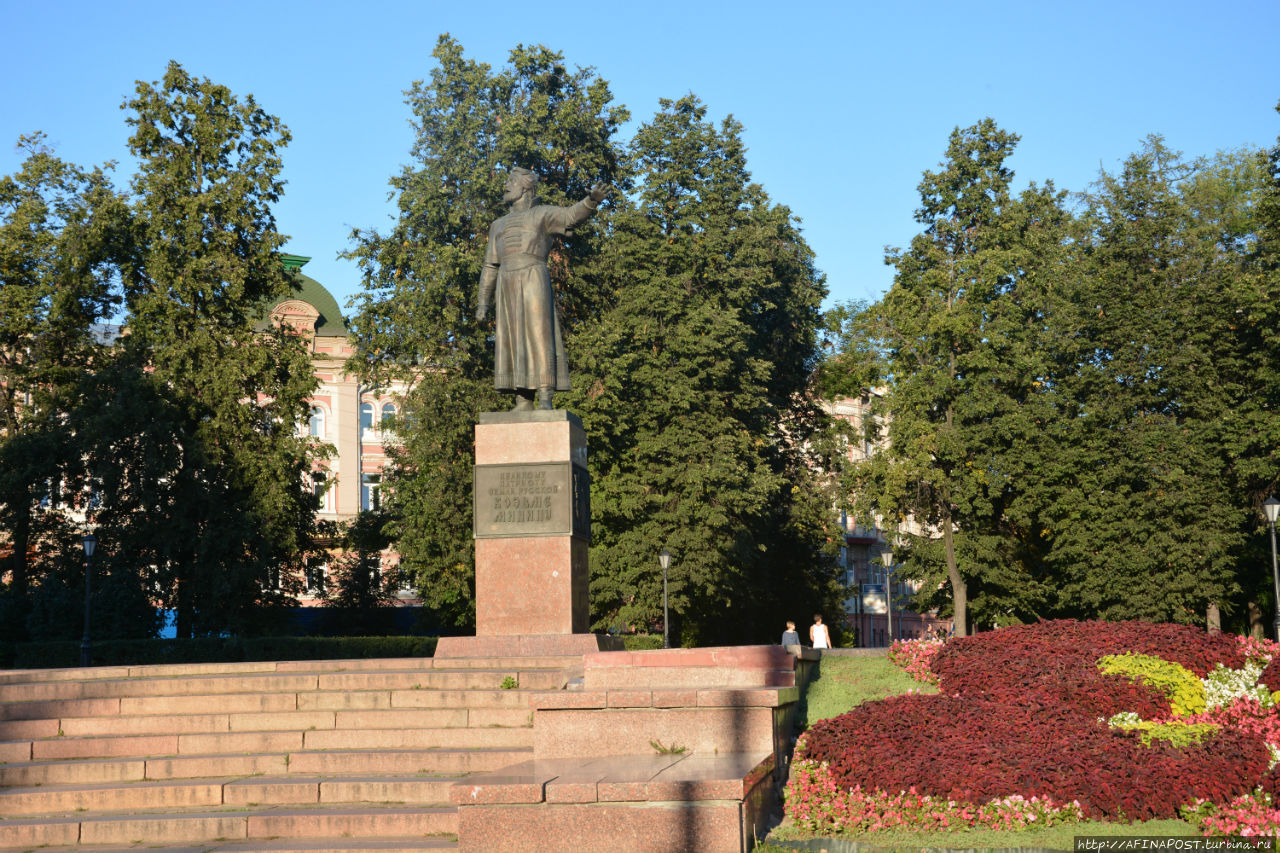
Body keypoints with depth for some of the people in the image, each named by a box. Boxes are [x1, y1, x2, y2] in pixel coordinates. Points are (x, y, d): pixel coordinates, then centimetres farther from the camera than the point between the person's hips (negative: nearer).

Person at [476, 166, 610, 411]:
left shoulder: (543, 214, 10)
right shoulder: (500, 225, 27)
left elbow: (571, 215, -9)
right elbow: (490, 266, 25)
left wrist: (592, 200, -30)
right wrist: (482, 301, 17)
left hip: (534, 280, -5)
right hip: (507, 287, 5)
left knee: (539, 337, -13)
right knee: (513, 343, -2)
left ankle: (545, 401, -18)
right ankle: (523, 404, -3)